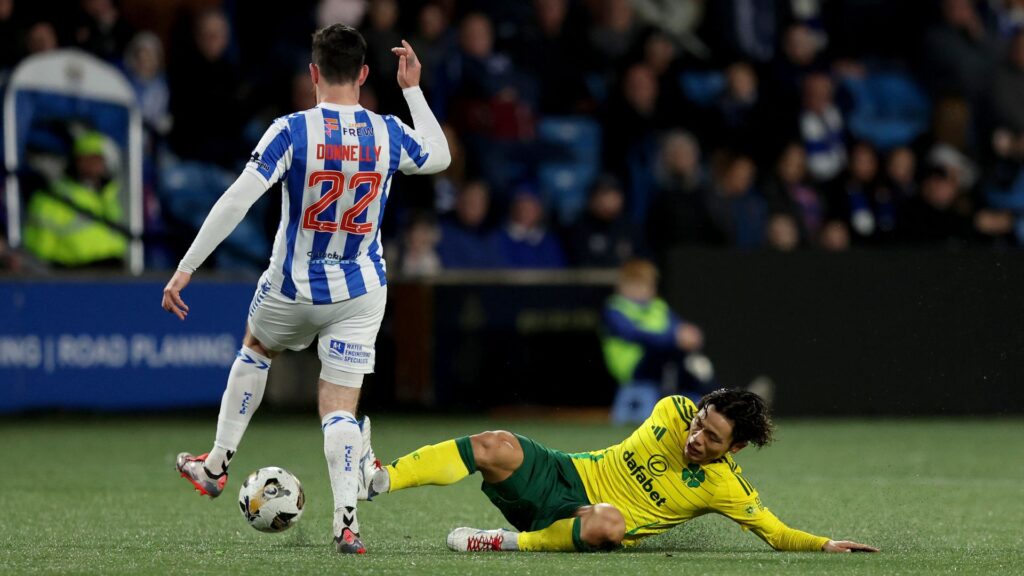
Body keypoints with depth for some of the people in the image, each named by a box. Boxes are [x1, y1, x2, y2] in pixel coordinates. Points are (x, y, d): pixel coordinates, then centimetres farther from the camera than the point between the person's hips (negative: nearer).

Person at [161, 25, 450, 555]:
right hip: (361, 293, 1)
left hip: (292, 288, -1)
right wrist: (413, 89, 25)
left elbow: (235, 202, -21)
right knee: (340, 408, 1)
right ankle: (346, 520, -17)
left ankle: (215, 466, 37)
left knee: (255, 351, 29)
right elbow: (440, 157, 18)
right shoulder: (388, 134, -6)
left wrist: (185, 269, -18)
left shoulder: (293, 131, -17)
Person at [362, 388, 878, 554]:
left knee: (609, 524, -43)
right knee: (498, 447, -27)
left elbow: (778, 534, -4)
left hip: (585, 518, -3)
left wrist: (826, 544, -18)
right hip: (562, 474, 3)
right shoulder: (675, 411, -1)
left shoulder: (726, 489, -9)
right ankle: (377, 481, -25)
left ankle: (507, 542, -25)